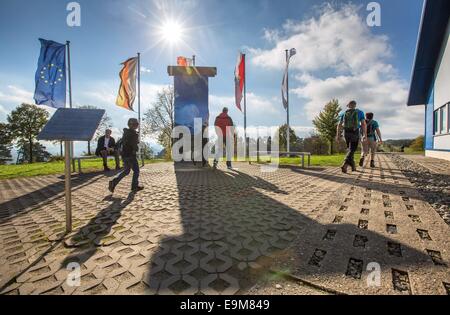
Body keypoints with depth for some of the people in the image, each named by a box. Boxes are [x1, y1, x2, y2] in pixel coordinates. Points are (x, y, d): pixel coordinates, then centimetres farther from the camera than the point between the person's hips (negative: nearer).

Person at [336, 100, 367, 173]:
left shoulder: (343, 113, 7)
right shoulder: (360, 112, 3)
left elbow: (339, 125, 1)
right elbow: (363, 124, -6)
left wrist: (338, 135, 4)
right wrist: (365, 135, -4)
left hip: (346, 133, 3)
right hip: (355, 133, -3)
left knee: (350, 149, 19)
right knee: (352, 150, -3)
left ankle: (353, 166, 24)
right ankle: (345, 165, -25)